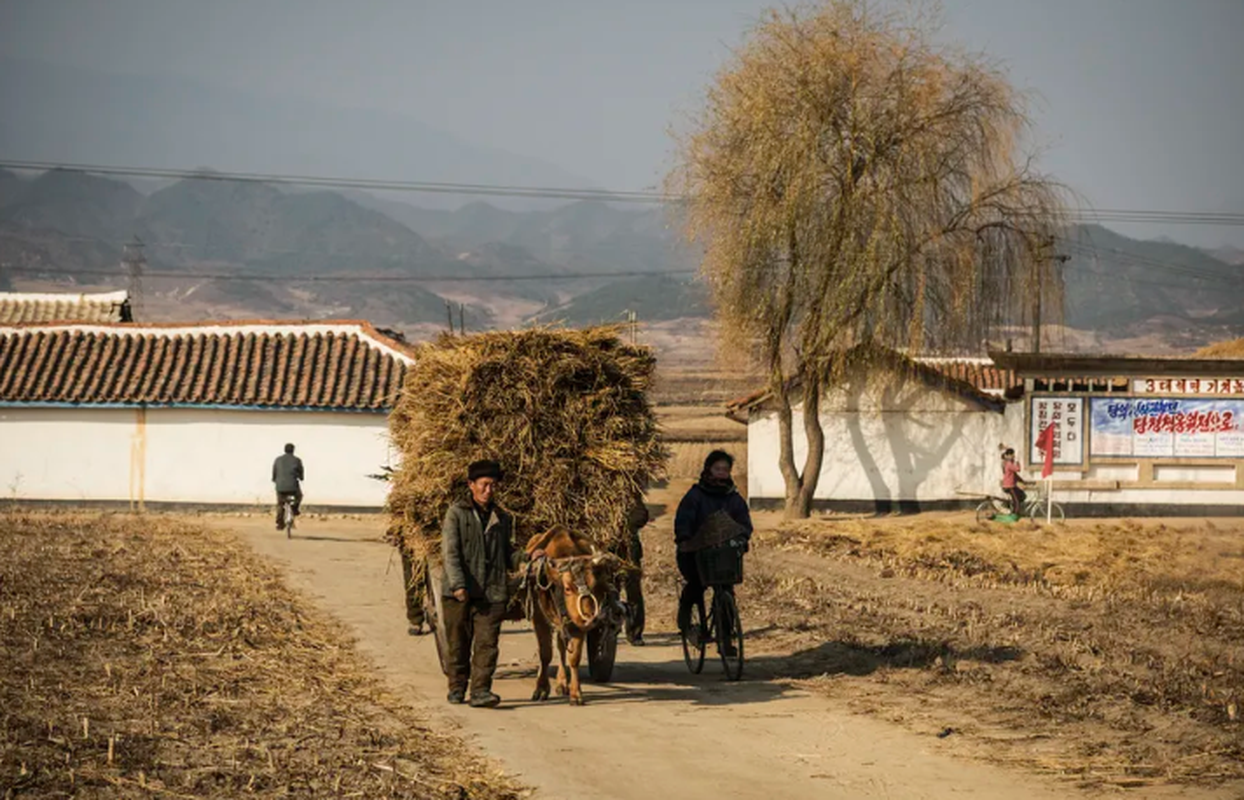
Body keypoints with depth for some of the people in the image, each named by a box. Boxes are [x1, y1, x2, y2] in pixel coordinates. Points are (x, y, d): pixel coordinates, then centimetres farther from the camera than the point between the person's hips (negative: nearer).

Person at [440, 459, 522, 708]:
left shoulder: (502, 519, 16)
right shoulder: (456, 513, 3)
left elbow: (508, 554, 21)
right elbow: (450, 552, -5)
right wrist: (457, 584, -17)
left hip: (492, 593, 2)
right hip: (460, 592, -2)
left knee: (487, 643, -7)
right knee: (458, 643, 6)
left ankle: (480, 690, -8)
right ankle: (457, 688, 19)